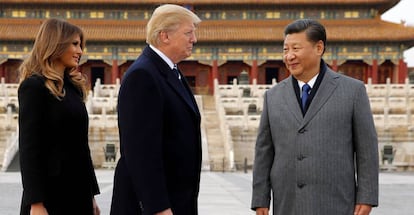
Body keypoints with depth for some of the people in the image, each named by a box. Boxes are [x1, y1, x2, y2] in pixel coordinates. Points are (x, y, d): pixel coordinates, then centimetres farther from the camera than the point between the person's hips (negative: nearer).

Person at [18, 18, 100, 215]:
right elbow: (28, 147, -13)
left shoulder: (72, 86, 14)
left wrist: (91, 195, 14)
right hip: (50, 193, -7)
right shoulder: (34, 86, -8)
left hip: (78, 191, 7)